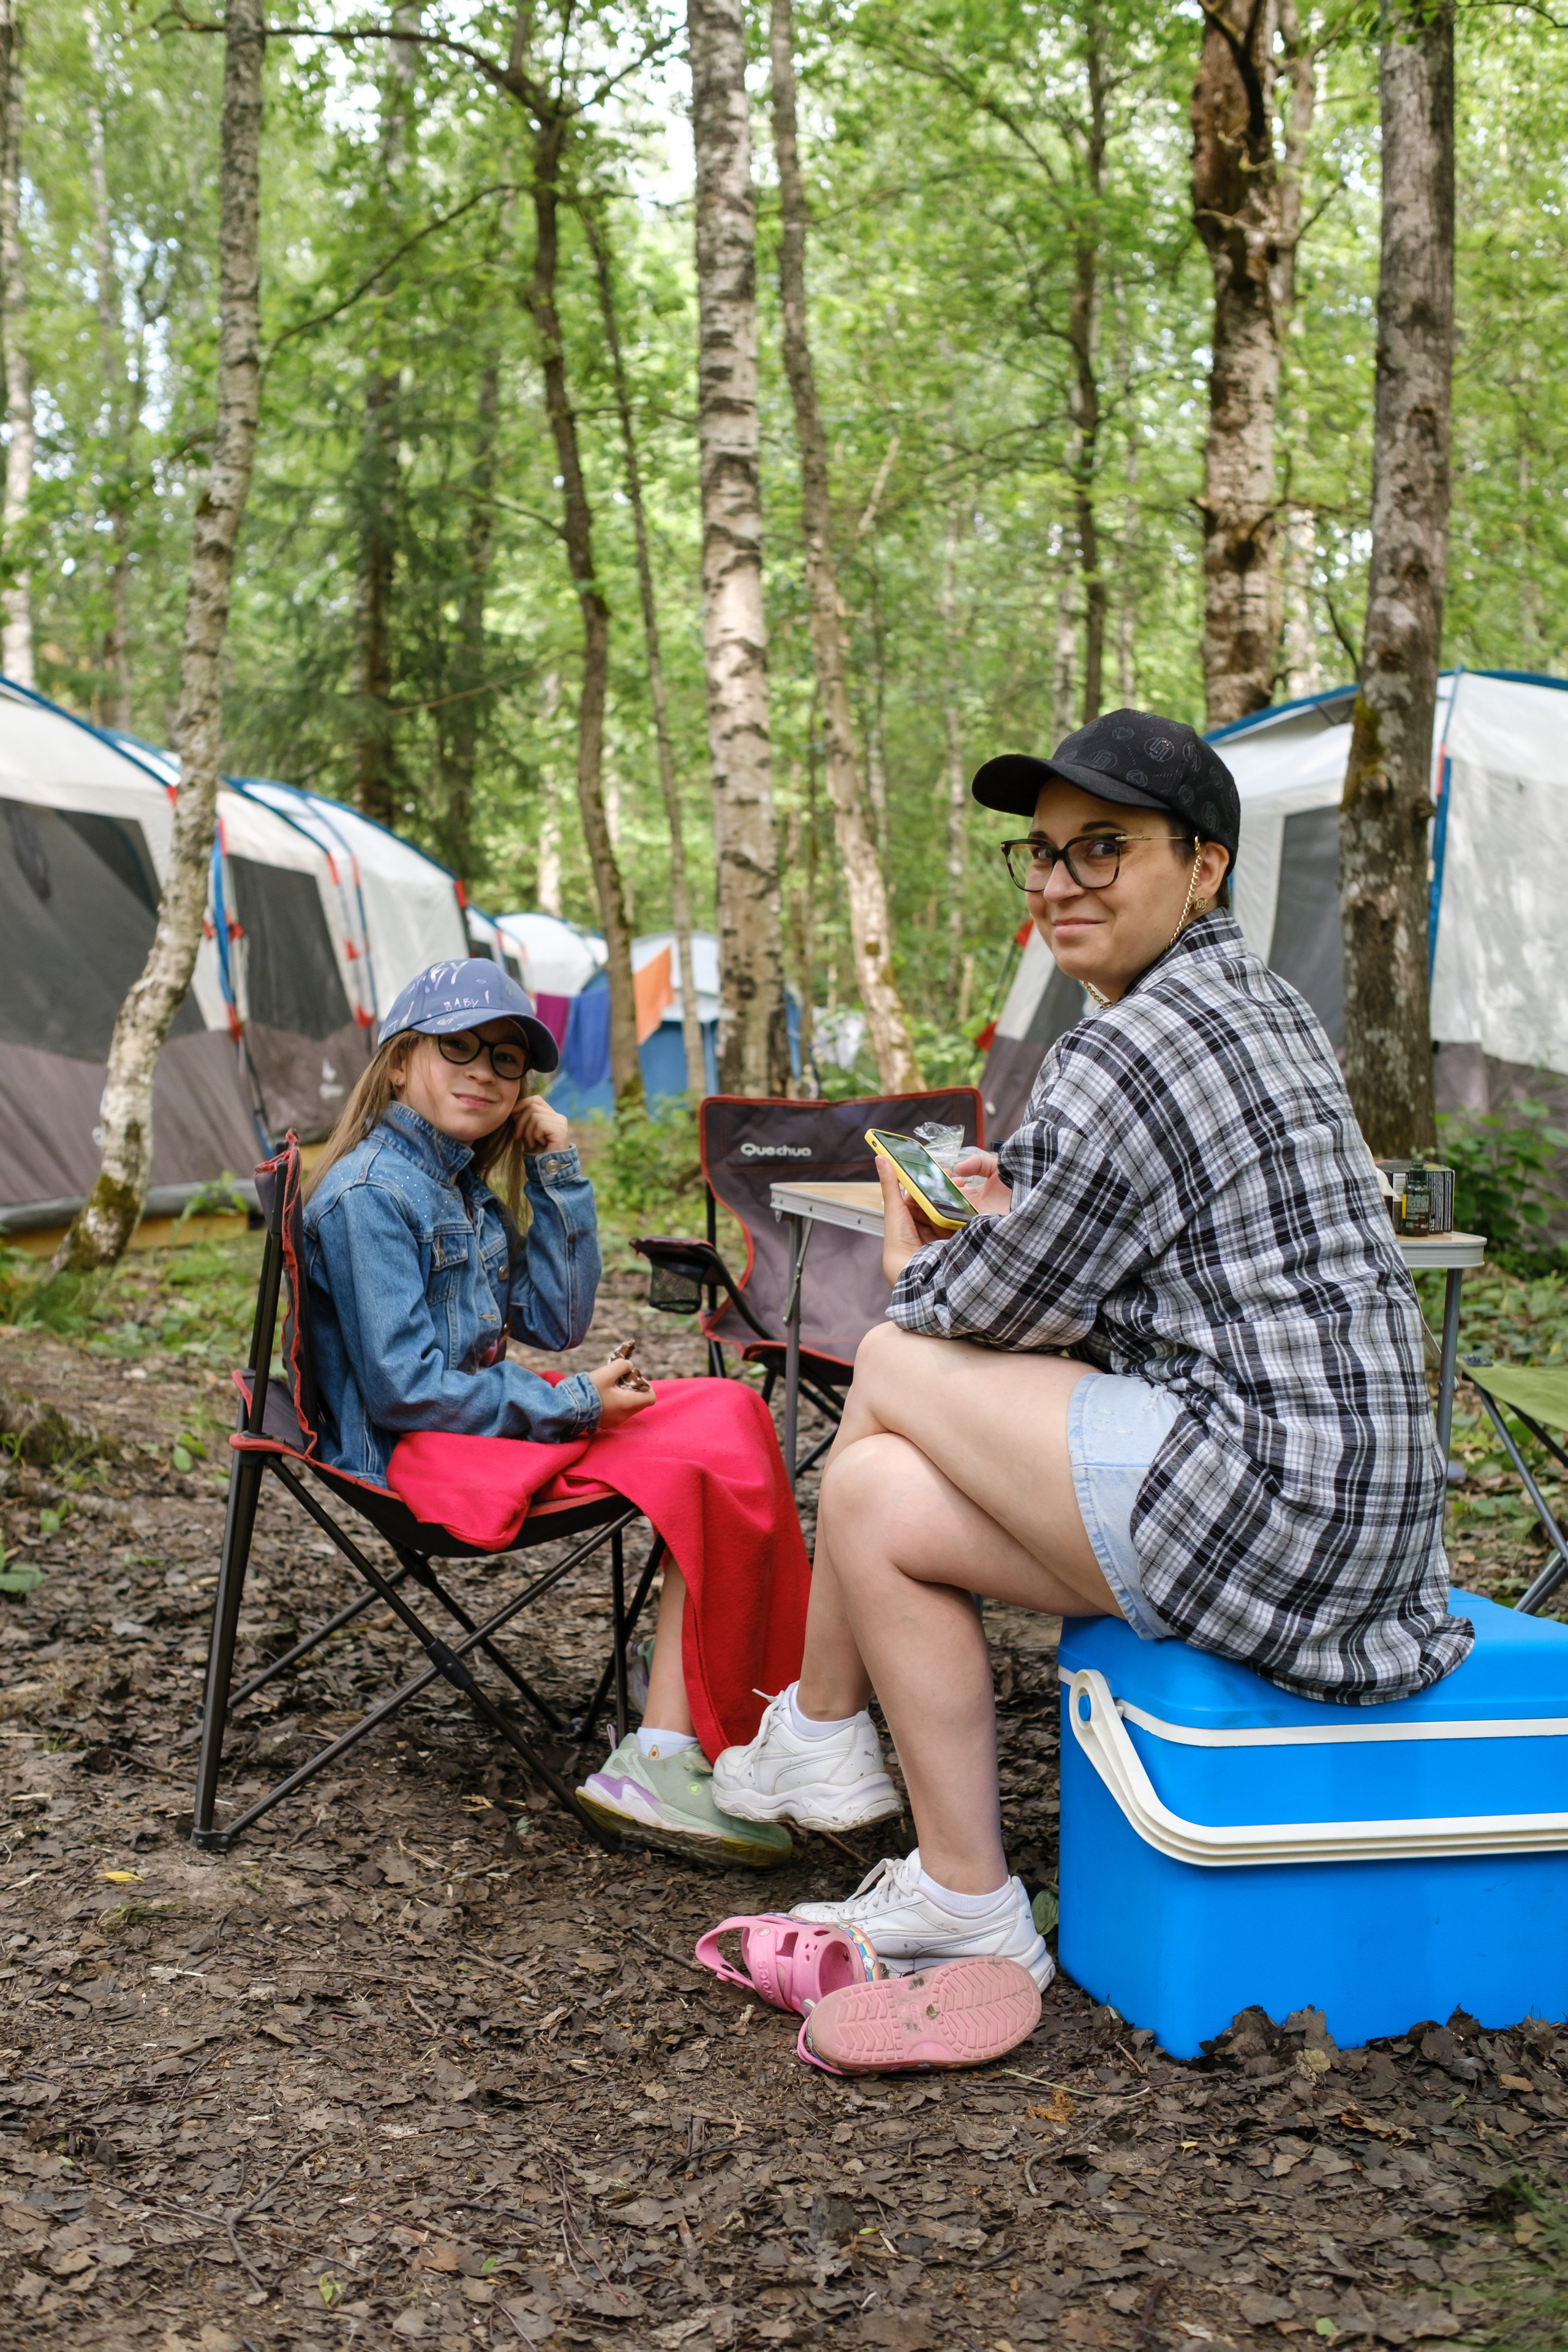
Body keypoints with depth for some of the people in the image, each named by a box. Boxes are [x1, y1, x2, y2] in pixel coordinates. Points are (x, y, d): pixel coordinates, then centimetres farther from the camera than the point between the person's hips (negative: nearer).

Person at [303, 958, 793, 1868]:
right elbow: (404, 1389, -19)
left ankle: (668, 1755, -18)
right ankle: (665, 1760, -19)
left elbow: (559, 1323, 9)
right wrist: (575, 1408, -16)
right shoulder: (370, 1193, -13)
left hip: (486, 1409, 9)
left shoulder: (475, 1183, 13)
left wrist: (560, 1173, 3)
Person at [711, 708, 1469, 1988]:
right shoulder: (1265, 1004, 16)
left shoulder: (1134, 1050, -16)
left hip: (1264, 1509, -10)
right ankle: (964, 1900, 18)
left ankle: (816, 1735, 22)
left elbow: (1004, 1306, -7)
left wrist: (912, 1273, 14)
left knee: (894, 1368, 1)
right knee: (877, 1495, 11)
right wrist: (1014, 1206, 15)